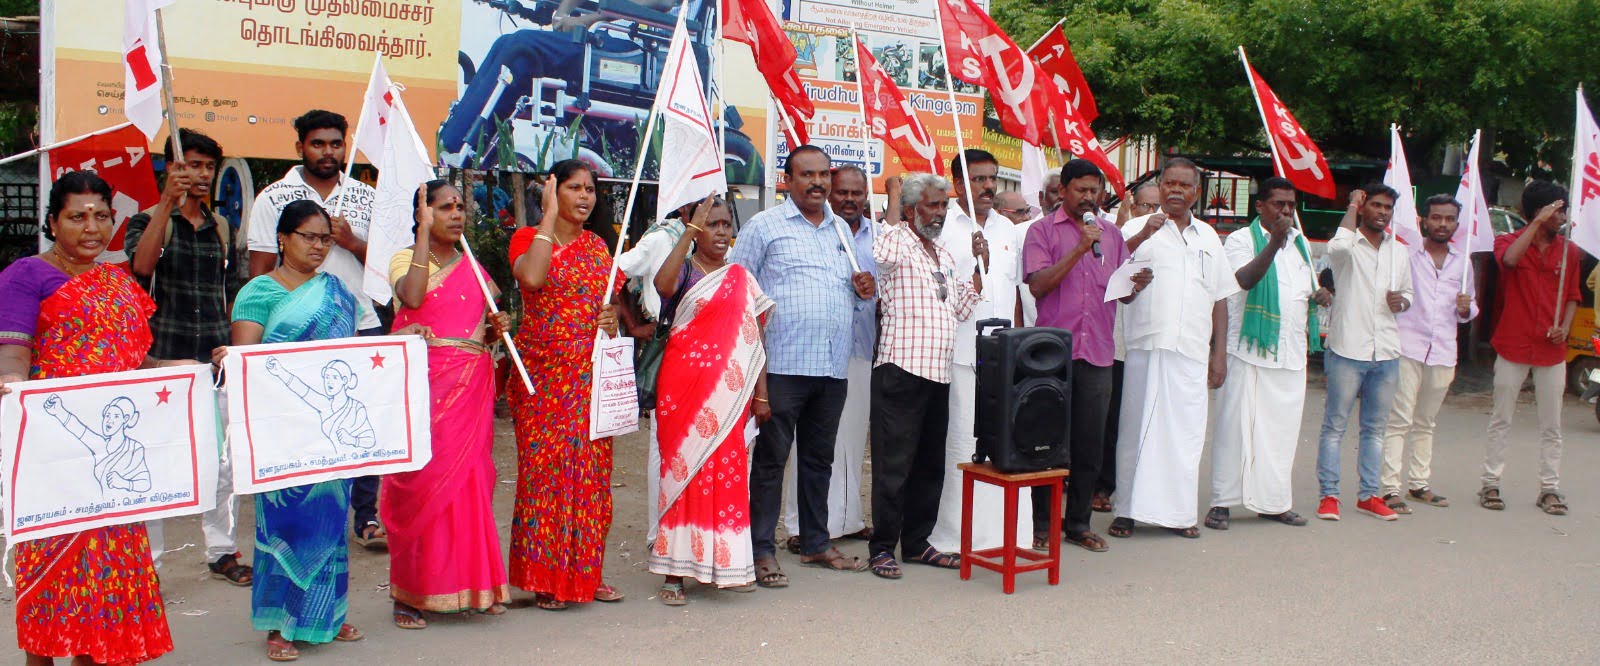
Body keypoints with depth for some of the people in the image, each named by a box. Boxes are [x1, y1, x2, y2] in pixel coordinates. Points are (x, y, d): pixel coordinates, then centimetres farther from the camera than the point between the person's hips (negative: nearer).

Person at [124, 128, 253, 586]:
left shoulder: (221, 227, 15)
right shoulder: (148, 220, 3)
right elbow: (140, 266, -19)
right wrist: (168, 201, -22)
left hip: (215, 358, 4)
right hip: (163, 356, -3)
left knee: (222, 460, 3)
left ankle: (221, 551, 15)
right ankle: (146, 560, 6)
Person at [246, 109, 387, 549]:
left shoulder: (366, 197, 10)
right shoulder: (274, 198, 2)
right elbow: (260, 270, 1)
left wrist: (352, 242, -7)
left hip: (362, 324, 2)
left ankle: (366, 516, 10)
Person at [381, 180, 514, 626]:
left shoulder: (473, 267, 17)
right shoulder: (405, 258, 2)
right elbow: (413, 296, -21)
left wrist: (496, 328, 1)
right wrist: (424, 233, -17)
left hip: (472, 385, 5)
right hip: (425, 383, -4)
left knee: (469, 480, 4)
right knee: (423, 480, -6)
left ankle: (470, 585, 12)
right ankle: (410, 592, 2)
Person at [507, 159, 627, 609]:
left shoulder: (597, 246, 14)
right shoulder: (528, 238, -1)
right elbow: (532, 276, -23)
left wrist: (612, 320, -1)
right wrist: (550, 216, -16)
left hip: (591, 373, 5)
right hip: (543, 373, -4)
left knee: (591, 470, 6)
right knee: (544, 468, -3)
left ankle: (586, 573, 16)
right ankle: (544, 577, 7)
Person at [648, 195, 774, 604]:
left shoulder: (741, 279, 13)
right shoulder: (684, 271, 2)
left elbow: (755, 339, 10)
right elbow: (662, 284, -24)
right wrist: (690, 231, -23)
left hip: (729, 390, 3)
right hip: (685, 386, -3)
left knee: (728, 471, 4)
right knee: (683, 467, -2)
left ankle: (727, 562, 15)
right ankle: (675, 570, 3)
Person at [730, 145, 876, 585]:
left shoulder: (842, 230, 18)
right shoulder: (764, 226, 0)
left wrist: (863, 289, 4)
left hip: (834, 367, 6)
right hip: (781, 365, -6)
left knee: (819, 459, 14)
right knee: (771, 459, -1)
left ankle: (816, 544, 25)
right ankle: (761, 552, 6)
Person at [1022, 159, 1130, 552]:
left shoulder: (1111, 234, 16)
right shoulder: (1043, 231, 2)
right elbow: (1038, 285, -10)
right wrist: (1080, 248, -15)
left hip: (1097, 353, 4)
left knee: (1090, 444, 7)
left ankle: (1078, 523, 19)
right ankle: (1042, 524, 13)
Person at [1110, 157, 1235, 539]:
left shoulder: (1207, 236, 18)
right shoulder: (1139, 228, 5)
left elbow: (1220, 299, 18)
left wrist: (1220, 353, 12)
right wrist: (1142, 235, -26)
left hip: (1192, 351, 4)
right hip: (1147, 346, -3)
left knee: (1185, 431, 5)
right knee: (1138, 428, 0)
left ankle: (1177, 511, 14)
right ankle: (1127, 510, 7)